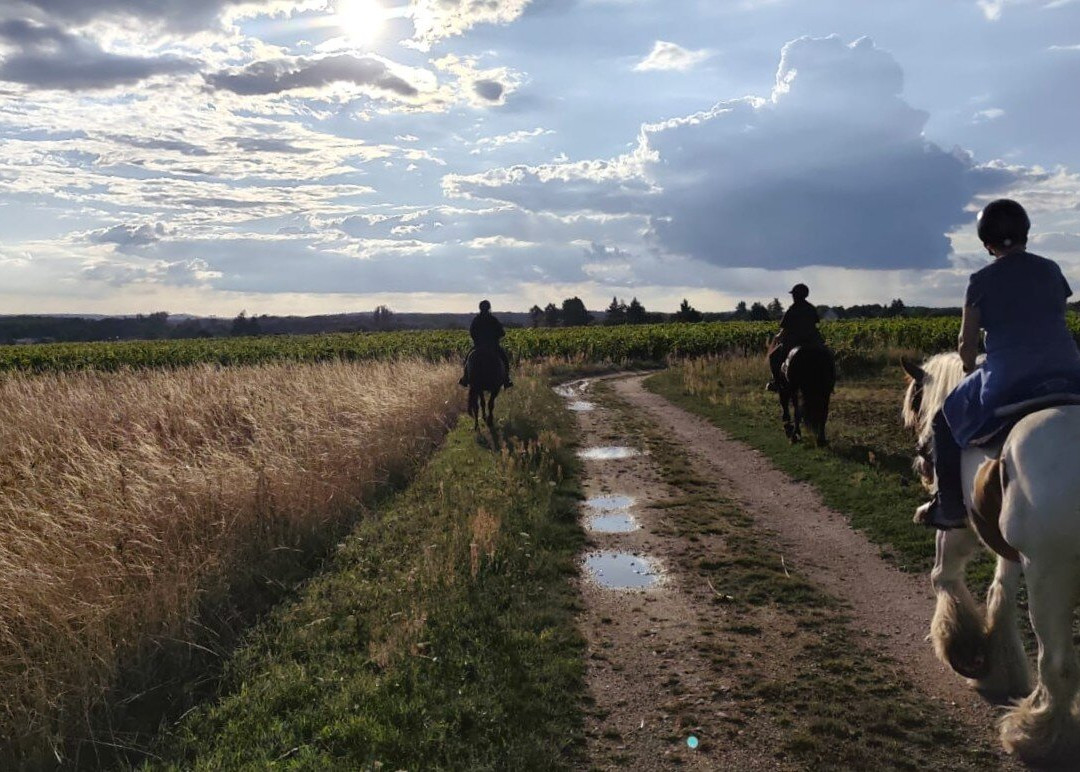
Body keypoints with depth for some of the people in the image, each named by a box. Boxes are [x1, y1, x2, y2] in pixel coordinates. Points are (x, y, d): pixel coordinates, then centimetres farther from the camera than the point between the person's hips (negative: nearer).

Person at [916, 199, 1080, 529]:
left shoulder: (982, 281, -1)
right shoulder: (1051, 270, 11)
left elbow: (967, 346, 3)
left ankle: (950, 509, 18)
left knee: (946, 421, 17)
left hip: (1007, 380, -4)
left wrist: (971, 372, 25)